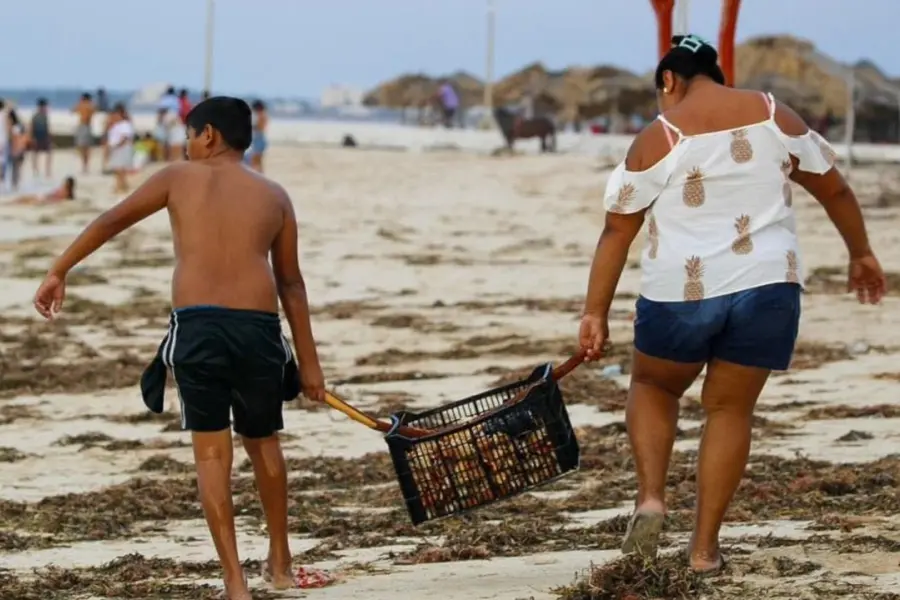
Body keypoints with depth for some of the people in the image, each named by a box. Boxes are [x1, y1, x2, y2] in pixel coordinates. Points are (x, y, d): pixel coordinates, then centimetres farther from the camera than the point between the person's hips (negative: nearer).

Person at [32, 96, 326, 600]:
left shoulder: (179, 177, 12)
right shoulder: (275, 195, 16)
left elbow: (110, 223, 14)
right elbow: (291, 284, 16)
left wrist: (59, 272, 24)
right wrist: (308, 361, 19)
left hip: (196, 326, -2)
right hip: (258, 327, 2)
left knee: (212, 451, 4)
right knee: (263, 442, 21)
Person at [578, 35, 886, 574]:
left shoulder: (658, 138, -2)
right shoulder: (774, 116, 5)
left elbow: (617, 231, -3)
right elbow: (835, 189, 11)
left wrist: (596, 314, 1)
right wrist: (861, 254, 24)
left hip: (682, 291, -2)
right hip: (767, 286, 2)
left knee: (653, 386, 23)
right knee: (731, 408, 13)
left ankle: (652, 498, 3)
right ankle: (705, 545, 10)